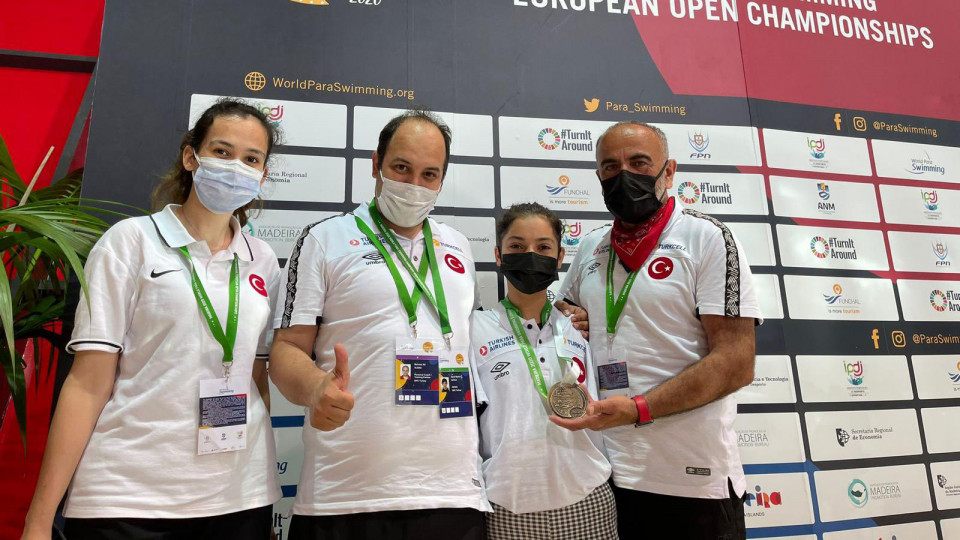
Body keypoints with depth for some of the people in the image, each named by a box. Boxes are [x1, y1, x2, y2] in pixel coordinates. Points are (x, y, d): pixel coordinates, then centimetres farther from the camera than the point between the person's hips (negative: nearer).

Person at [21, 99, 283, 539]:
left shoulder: (263, 261, 6)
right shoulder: (132, 240, -3)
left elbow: (260, 382, 10)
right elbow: (89, 384, -6)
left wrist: (267, 489, 7)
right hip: (126, 501, -3)